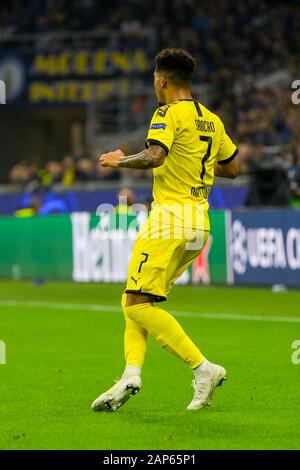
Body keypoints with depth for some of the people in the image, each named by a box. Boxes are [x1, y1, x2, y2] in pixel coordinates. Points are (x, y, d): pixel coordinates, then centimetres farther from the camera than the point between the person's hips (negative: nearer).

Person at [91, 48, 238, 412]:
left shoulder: (169, 113, -8)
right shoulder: (211, 120, 17)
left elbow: (154, 156, -23)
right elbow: (232, 167, 26)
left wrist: (119, 160, -6)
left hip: (170, 217, -9)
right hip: (200, 224, 9)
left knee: (138, 305, -9)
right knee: (132, 301, 12)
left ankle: (203, 369, -15)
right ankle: (131, 374, -6)